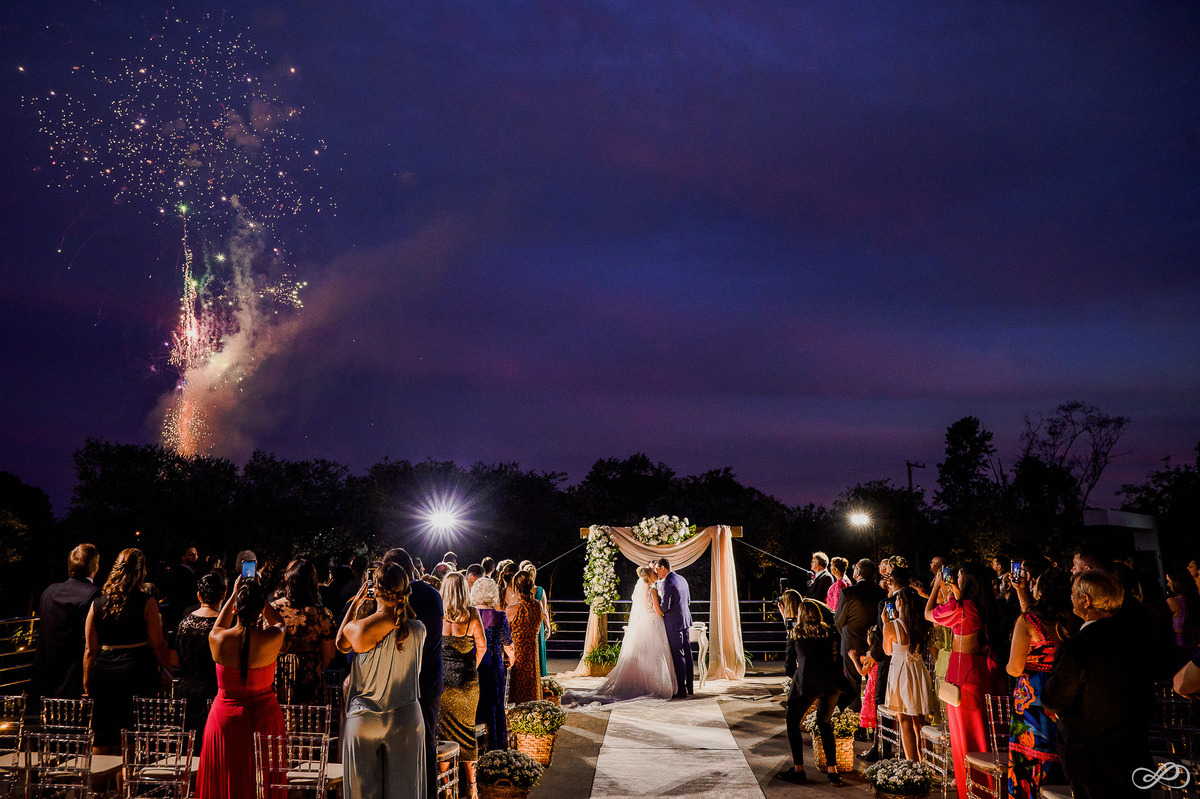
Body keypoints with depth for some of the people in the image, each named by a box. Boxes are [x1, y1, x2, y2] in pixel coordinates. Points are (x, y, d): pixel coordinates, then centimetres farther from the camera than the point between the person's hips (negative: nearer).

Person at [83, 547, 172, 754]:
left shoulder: (98, 603, 2)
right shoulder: (147, 603, -9)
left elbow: (90, 649, 6)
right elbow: (158, 644, -8)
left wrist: (87, 685, 13)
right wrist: (167, 671, 6)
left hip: (103, 673, 4)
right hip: (138, 673, -3)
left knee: (103, 740, 13)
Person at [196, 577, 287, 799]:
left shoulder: (217, 639, -14)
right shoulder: (272, 639, -17)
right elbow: (279, 623, 9)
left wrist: (234, 594, 17)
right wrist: (259, 596, 12)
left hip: (225, 719, 1)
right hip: (264, 716, -1)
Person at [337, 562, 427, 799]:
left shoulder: (357, 628, -17)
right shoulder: (418, 630, -14)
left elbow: (340, 644, 6)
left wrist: (355, 606, 12)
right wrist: (403, 601, 11)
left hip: (362, 721, -1)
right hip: (405, 719, 1)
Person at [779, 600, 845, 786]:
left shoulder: (794, 633, 14)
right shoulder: (829, 632, 19)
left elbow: (790, 665, 19)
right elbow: (835, 657, 20)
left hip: (807, 681, -3)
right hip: (833, 681, 4)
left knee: (793, 721, 14)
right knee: (824, 722, 22)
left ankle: (798, 770, 12)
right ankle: (832, 770, 18)